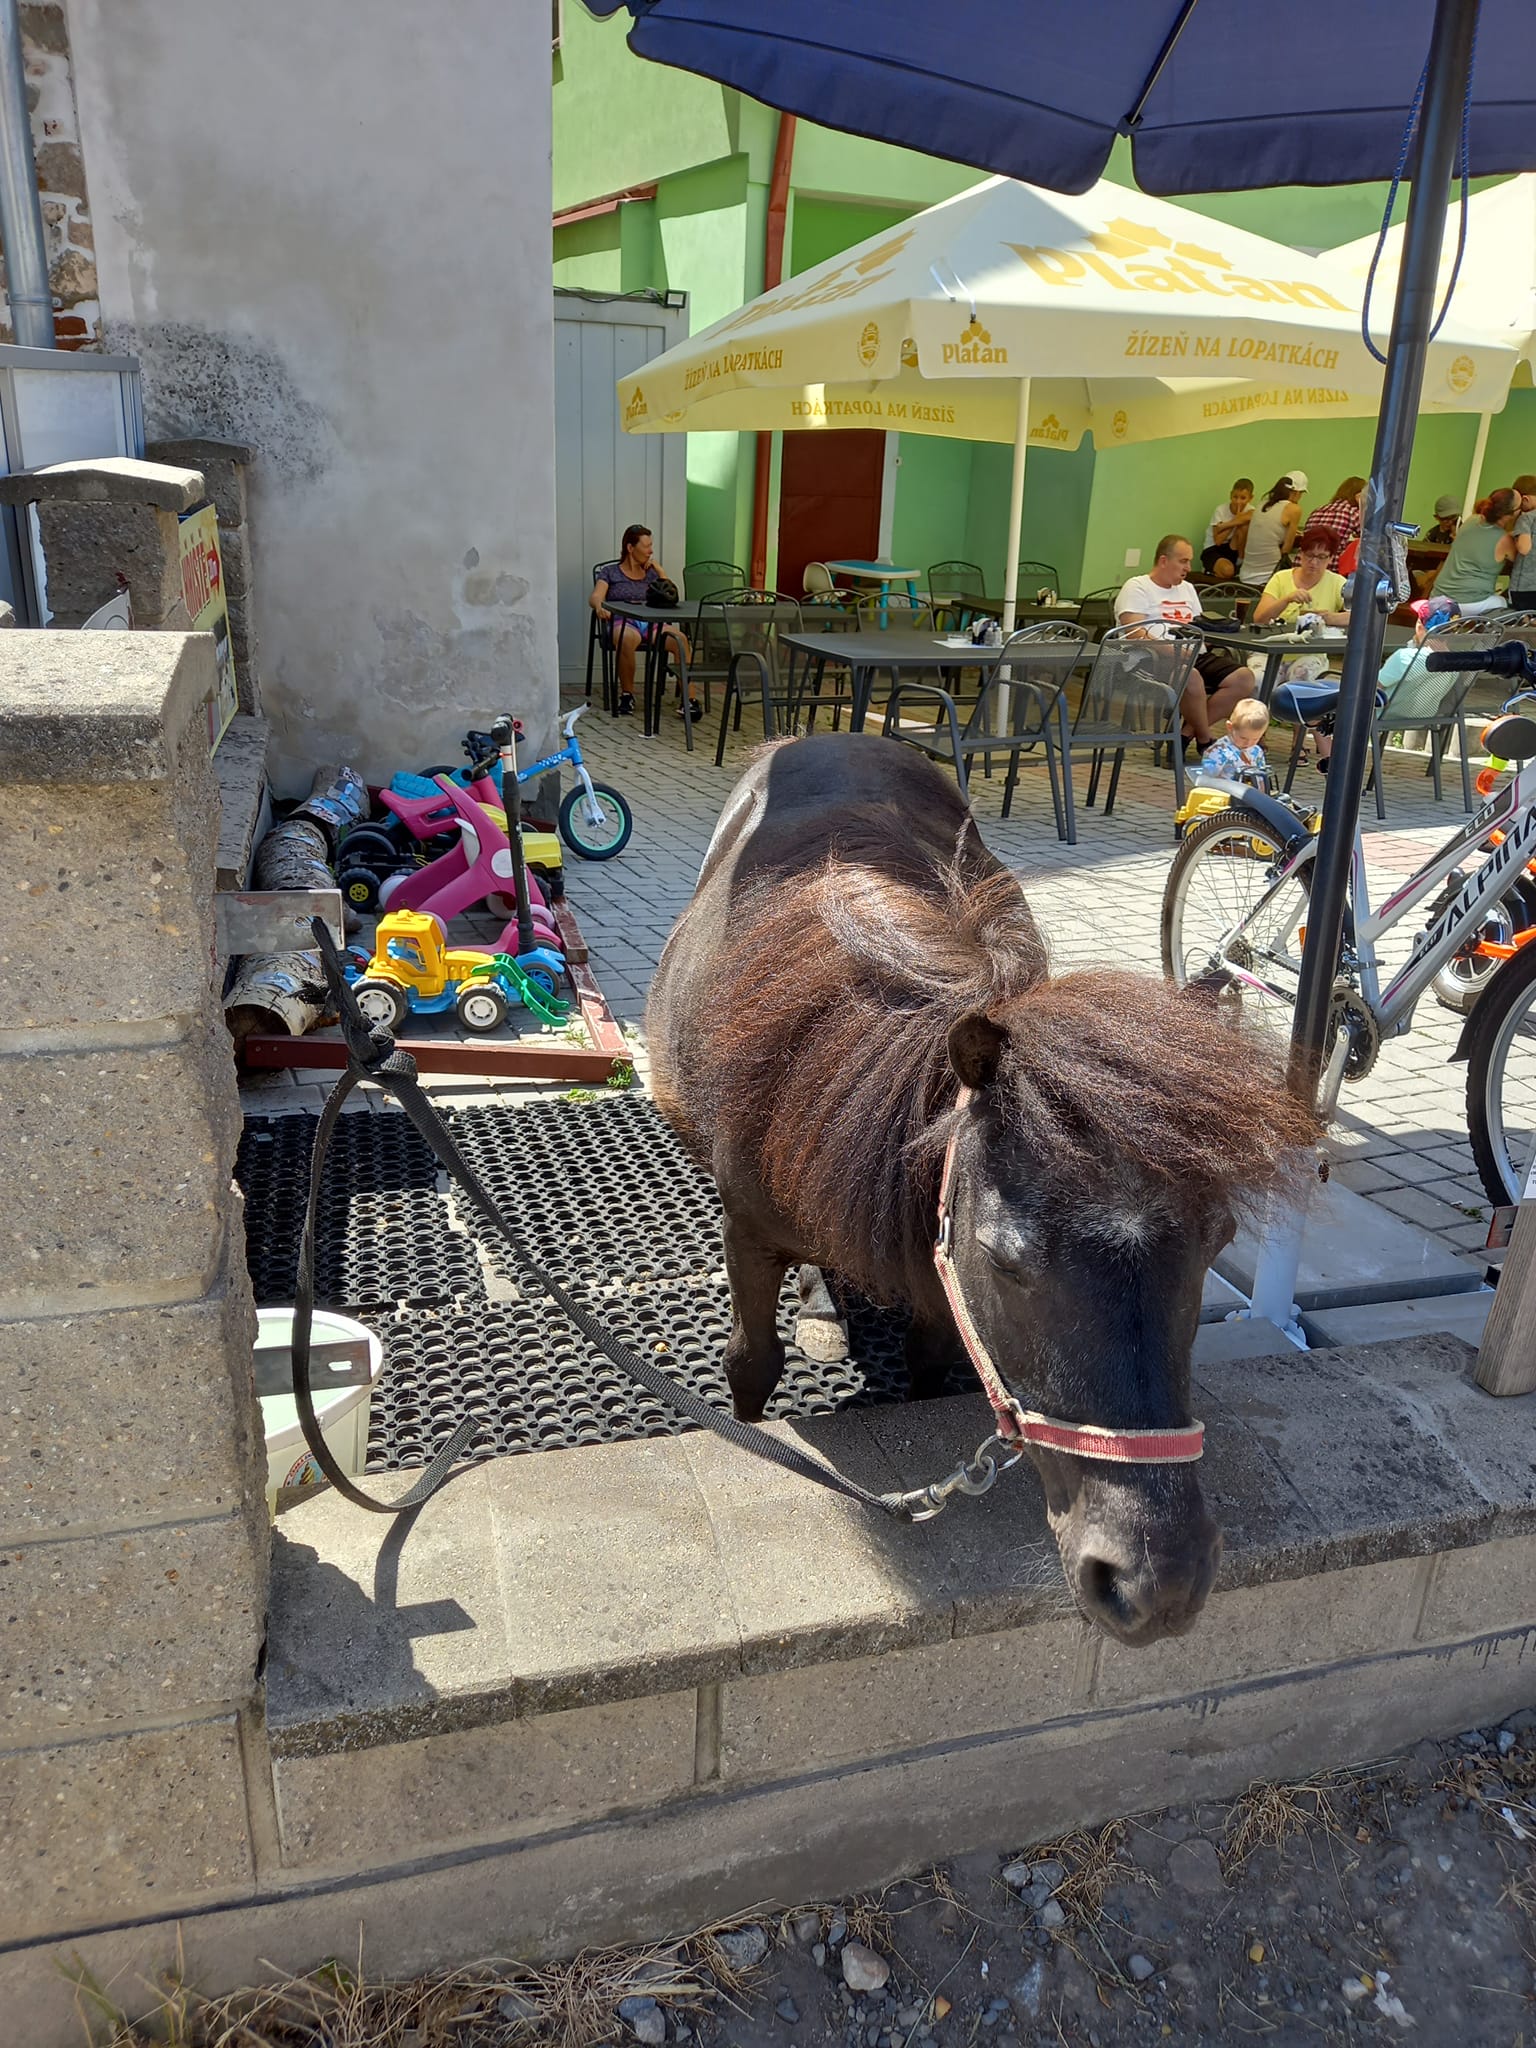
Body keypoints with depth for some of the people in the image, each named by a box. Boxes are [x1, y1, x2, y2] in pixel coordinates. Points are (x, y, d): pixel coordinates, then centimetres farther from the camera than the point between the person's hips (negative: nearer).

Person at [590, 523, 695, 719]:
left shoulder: (651, 572, 26)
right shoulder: (610, 572, 16)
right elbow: (595, 597, -1)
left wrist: (659, 569, 11)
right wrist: (599, 606, -25)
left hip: (652, 623, 3)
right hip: (623, 622, -2)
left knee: (681, 640, -31)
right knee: (627, 639, -41)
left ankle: (690, 700, -34)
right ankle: (627, 695, -22)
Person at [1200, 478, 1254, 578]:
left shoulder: (1250, 511, -6)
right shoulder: (1221, 510, -13)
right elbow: (1218, 540, -18)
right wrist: (1234, 522, -20)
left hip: (1232, 549, 3)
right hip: (1212, 550, -3)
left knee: (1244, 526, -25)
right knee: (1227, 569, -34)